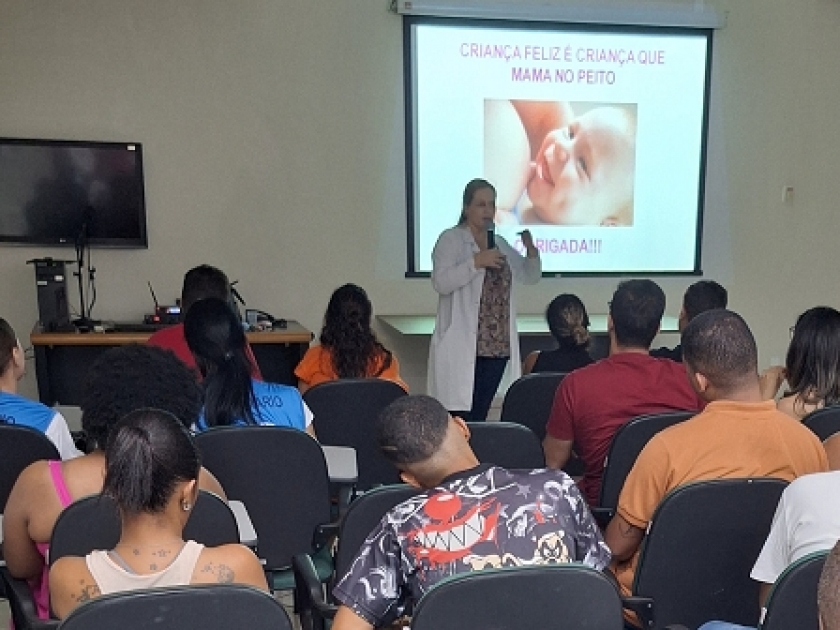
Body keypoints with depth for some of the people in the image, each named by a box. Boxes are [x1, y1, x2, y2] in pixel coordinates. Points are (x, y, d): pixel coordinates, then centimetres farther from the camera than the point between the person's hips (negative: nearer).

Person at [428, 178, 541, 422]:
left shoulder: (500, 244, 18)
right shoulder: (451, 240, 0)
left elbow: (531, 277, 21)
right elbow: (440, 282, -13)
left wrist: (530, 247, 3)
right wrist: (476, 262, -21)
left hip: (497, 347, 6)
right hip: (462, 348, -6)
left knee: (480, 416, 7)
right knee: (460, 418, -10)